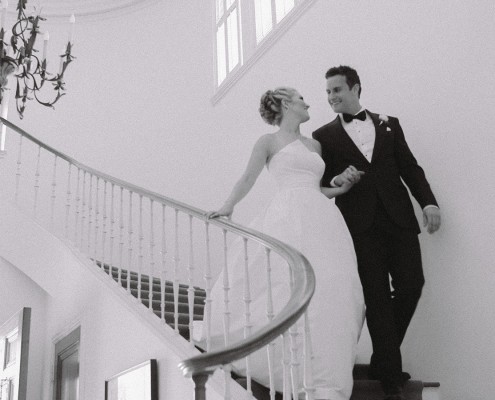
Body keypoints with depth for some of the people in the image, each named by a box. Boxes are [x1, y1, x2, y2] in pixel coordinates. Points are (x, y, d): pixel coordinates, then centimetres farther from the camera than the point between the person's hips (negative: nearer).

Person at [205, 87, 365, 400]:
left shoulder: (314, 144, 24)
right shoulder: (269, 142, 9)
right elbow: (248, 179, 10)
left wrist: (344, 187, 12)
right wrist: (228, 207, 2)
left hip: (321, 219, 5)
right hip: (289, 218, -5)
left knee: (331, 290, -4)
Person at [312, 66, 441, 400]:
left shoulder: (388, 124, 14)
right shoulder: (324, 136, 8)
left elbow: (410, 167, 11)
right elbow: (320, 183, 6)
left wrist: (428, 201, -2)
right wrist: (336, 181, -16)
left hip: (399, 219, 2)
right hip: (361, 225, -2)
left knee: (411, 285, -2)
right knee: (377, 297, -1)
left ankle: (382, 360, 20)